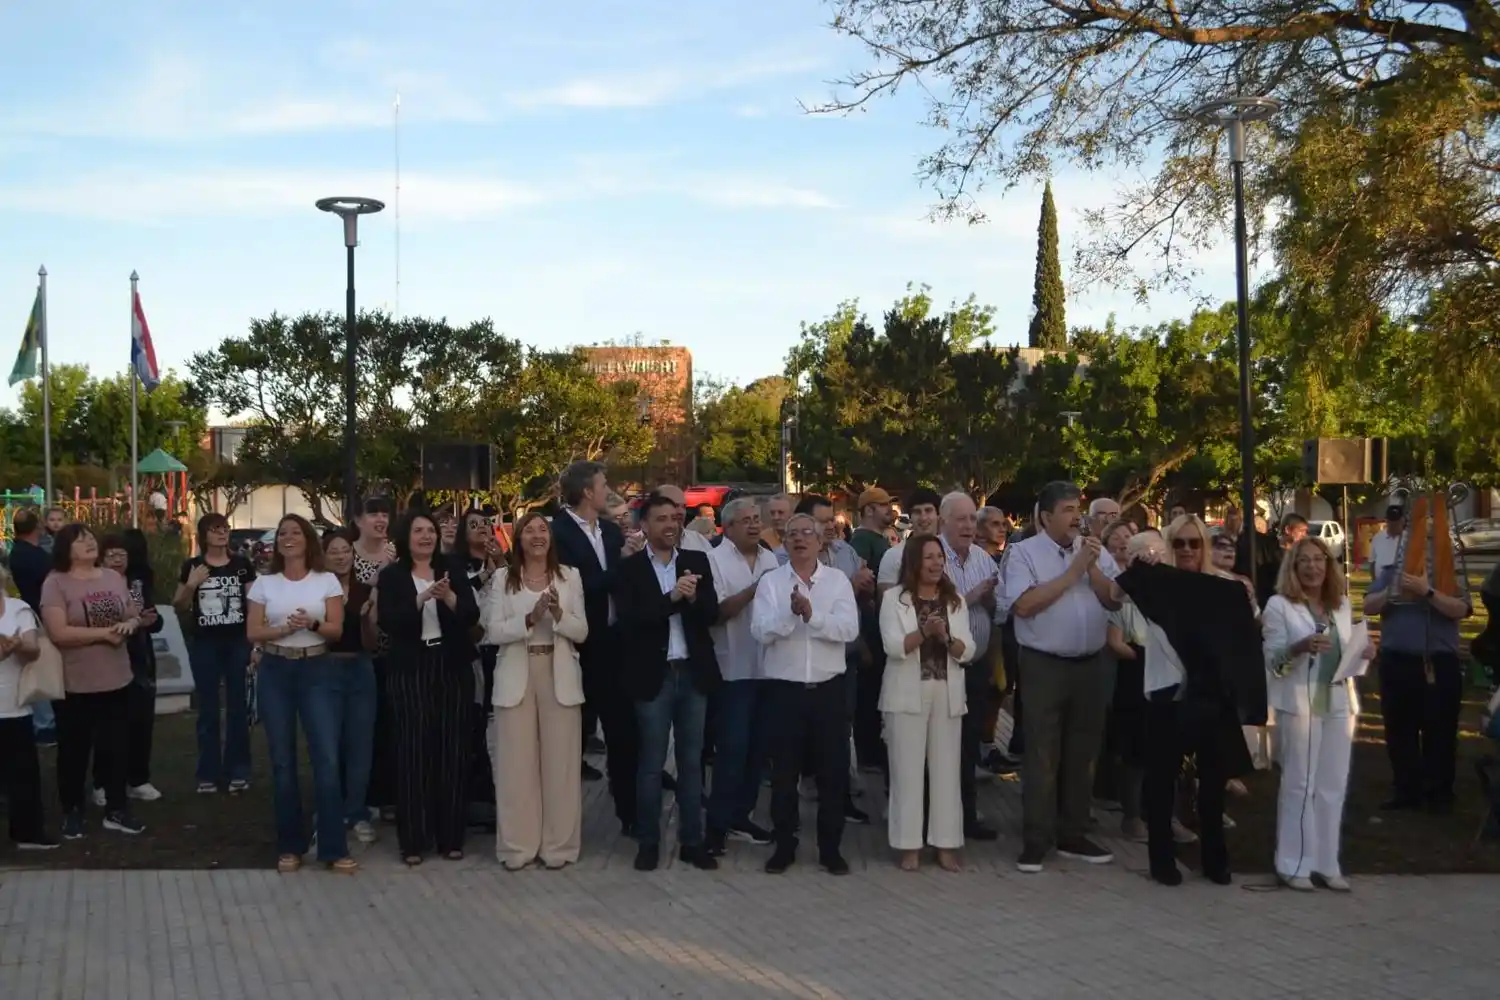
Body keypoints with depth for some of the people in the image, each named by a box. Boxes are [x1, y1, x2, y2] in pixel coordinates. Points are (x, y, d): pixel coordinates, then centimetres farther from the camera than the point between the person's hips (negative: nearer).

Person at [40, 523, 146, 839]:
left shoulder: (114, 578, 8)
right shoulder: (56, 583, -11)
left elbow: (134, 615, 17)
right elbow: (58, 633, -20)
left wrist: (130, 624, -7)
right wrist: (103, 633, -18)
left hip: (116, 679, 5)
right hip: (75, 683, -5)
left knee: (115, 747, 12)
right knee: (74, 750, 7)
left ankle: (116, 809, 24)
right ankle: (72, 812, 21)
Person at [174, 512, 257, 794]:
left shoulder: (243, 565, 2)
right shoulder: (191, 566, 2)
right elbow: (179, 607, 6)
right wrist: (190, 585, -13)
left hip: (238, 643, 0)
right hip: (204, 645, 0)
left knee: (238, 707, 4)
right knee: (207, 709, 6)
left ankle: (238, 771, 13)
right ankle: (208, 774, 13)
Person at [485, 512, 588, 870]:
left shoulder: (570, 576, 5)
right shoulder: (503, 578, 3)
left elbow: (581, 632, 2)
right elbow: (493, 633, -5)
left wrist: (558, 614, -16)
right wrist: (530, 619, -19)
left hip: (560, 677, 1)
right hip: (517, 677, -1)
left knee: (560, 762, 2)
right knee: (516, 762, 0)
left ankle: (558, 844, 11)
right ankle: (518, 845, 10)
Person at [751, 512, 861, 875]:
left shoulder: (838, 580, 2)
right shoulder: (770, 581, 0)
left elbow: (849, 629, -11)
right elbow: (761, 632, -11)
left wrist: (812, 614, -23)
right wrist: (791, 612, -26)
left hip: (829, 689, 1)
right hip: (784, 689, 0)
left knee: (833, 771, 6)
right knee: (784, 771, 8)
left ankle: (831, 848, 19)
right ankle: (784, 846, 20)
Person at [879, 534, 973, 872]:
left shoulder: (956, 600, 9)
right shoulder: (895, 598, -1)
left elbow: (967, 652, 2)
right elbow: (893, 647, -12)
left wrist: (946, 636, -18)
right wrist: (924, 632, -26)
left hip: (948, 694, 3)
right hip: (908, 693, -3)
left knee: (946, 769, 4)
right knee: (907, 769, 0)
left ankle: (945, 843, 11)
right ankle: (909, 845, 7)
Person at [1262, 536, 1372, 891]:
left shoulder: (1342, 604, 12)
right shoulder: (1279, 605, -4)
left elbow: (1348, 652, 19)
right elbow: (1271, 659, -9)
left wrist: (1365, 654, -3)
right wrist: (1301, 646, -26)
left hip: (1339, 702, 5)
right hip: (1299, 703, -5)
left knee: (1333, 786, 7)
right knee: (1299, 784, -1)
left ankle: (1326, 863, 15)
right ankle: (1294, 864, 6)